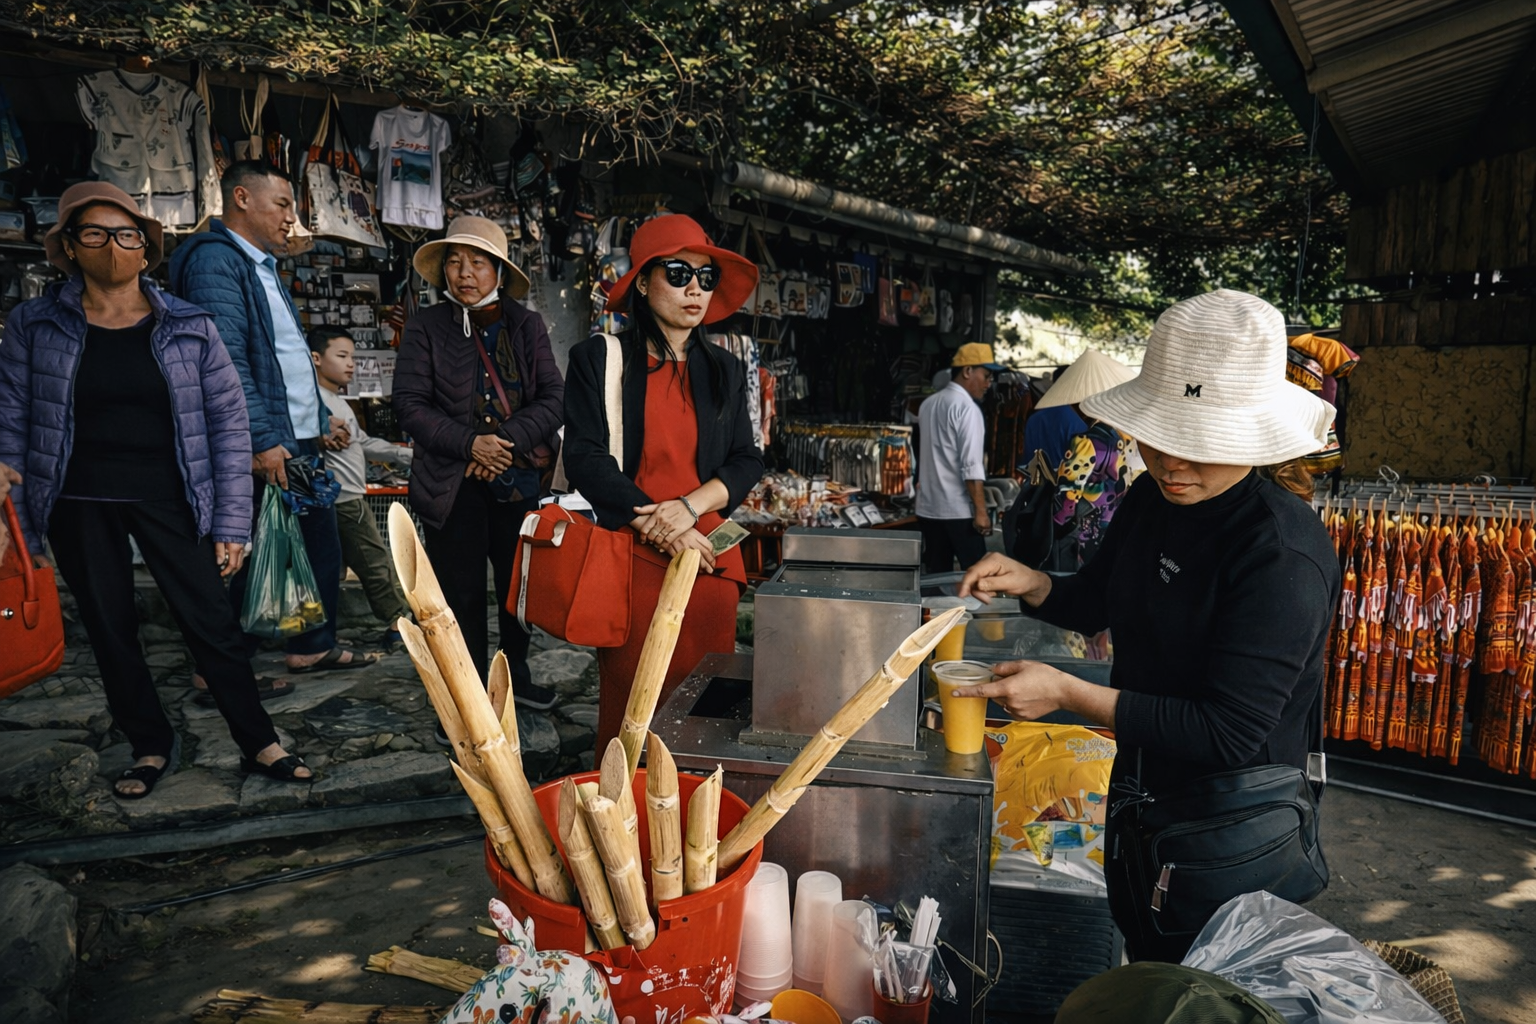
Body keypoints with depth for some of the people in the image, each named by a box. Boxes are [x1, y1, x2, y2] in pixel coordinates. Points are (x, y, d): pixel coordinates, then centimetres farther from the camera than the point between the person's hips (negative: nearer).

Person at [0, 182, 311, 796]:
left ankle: (258, 744, 12)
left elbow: (229, 424, 0)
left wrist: (231, 522, -4)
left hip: (167, 499, -1)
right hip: (78, 505, 1)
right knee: (110, 631, 10)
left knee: (211, 623, -1)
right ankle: (150, 746, 28)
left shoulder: (190, 328, -1)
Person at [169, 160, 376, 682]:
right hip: (266, 449, -10)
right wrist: (262, 439, -25)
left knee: (323, 545, 15)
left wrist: (320, 422, 22)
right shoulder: (216, 258, -11)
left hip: (300, 444, 10)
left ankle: (314, 646, 29)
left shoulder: (264, 267, 20)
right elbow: (227, 360, -22)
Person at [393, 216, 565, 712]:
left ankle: (515, 674, 35)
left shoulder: (527, 324, 5)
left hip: (522, 480, 3)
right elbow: (410, 403, -6)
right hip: (455, 483, -2)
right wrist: (471, 443, -18)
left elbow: (552, 396, -2)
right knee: (461, 593, 3)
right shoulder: (426, 326, 0)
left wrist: (510, 442, -17)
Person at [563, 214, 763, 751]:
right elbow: (585, 458, -6)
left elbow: (747, 462, 9)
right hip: (632, 561, -3)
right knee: (630, 707, 0)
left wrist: (690, 506, -10)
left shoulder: (724, 370, 15)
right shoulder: (600, 358, 3)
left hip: (711, 560, 4)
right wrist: (666, 531, -11)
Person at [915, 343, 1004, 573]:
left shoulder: (928, 404, 12)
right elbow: (970, 466, -18)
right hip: (958, 511, -8)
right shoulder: (967, 408, -13)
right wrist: (981, 510, -16)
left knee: (936, 577, 11)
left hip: (928, 509, 8)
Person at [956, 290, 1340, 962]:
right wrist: (1031, 584, -10)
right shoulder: (1151, 499, -6)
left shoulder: (1282, 553, -29)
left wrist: (1068, 693, -31)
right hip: (1140, 794, 7)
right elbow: (1099, 603, 11)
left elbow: (1229, 733, -30)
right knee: (1142, 969, 29)